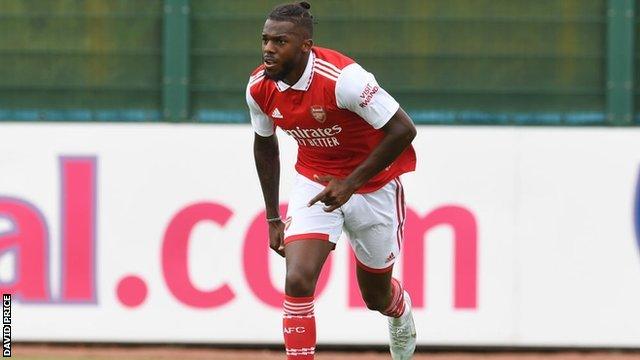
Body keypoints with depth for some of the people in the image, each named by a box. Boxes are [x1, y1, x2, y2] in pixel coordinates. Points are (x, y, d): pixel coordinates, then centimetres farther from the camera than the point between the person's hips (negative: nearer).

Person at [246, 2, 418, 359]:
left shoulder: (342, 77, -31)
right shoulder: (260, 87, -13)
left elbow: (403, 129, -27)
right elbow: (265, 145, 8)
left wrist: (350, 184, -28)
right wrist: (273, 218, 9)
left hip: (371, 183, -3)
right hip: (314, 181, 3)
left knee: (376, 296, 16)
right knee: (298, 280, -21)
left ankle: (401, 313, 55)